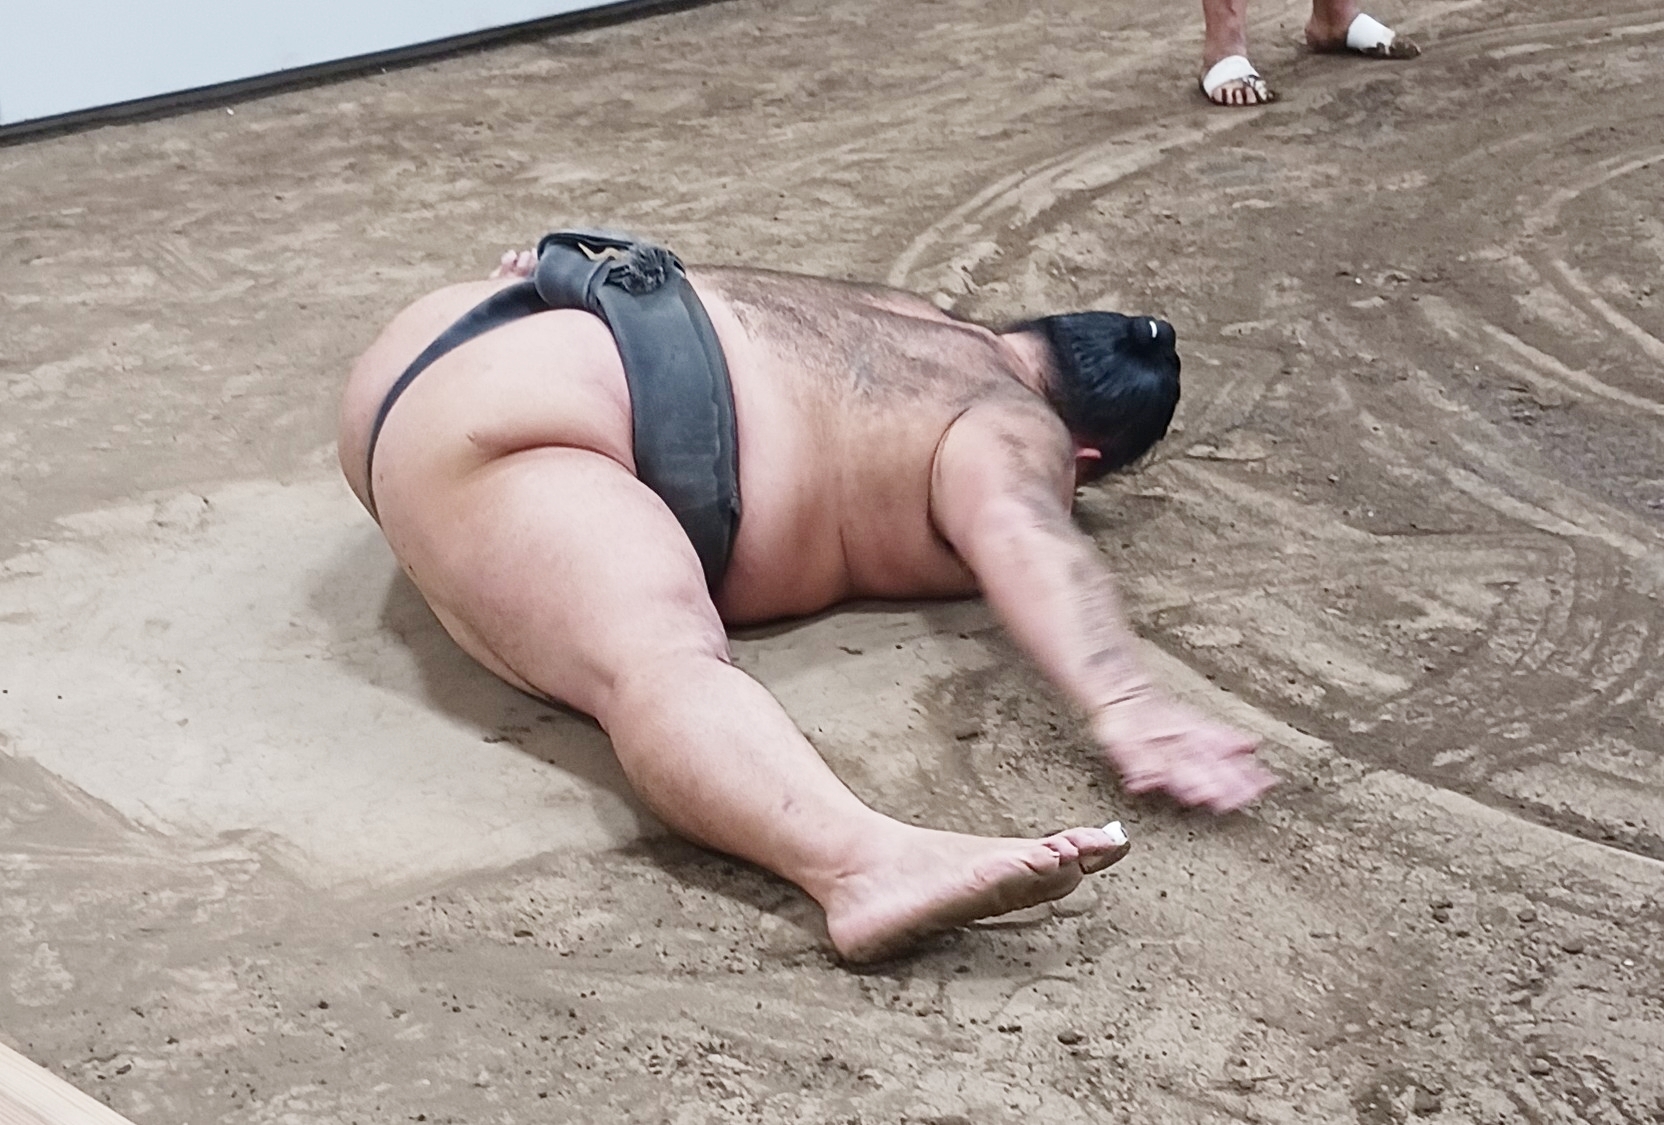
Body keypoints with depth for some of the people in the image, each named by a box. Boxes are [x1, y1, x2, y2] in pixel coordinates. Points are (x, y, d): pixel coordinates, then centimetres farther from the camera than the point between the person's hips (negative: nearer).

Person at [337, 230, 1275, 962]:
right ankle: (866, 862, -59)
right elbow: (1027, 539, -19)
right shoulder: (1009, 427, 3)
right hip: (502, 435, -10)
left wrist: (560, 292, 55)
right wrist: (1127, 705, -33)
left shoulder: (904, 324, 31)